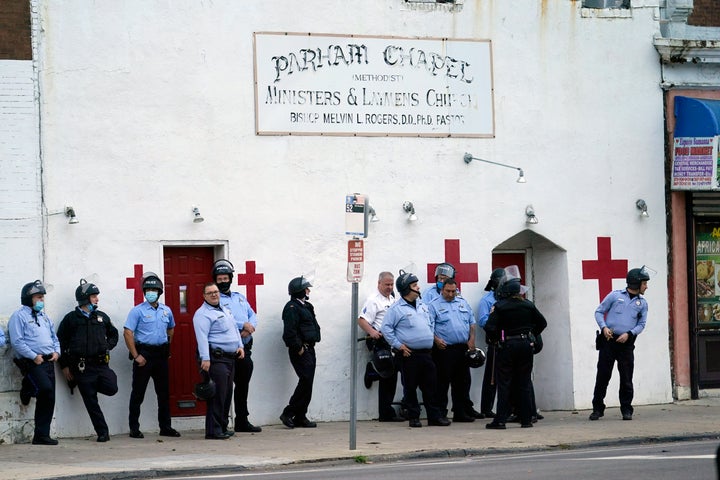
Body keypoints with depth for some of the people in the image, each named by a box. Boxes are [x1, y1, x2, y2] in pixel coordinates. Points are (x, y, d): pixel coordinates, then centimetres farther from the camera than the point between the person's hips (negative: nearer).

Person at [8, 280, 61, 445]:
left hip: (49, 361, 7)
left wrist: (56, 351, 5)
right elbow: (17, 341, -12)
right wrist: (34, 356, -17)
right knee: (46, 388, -29)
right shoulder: (19, 316, -3)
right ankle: (27, 388, 5)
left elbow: (54, 337, 26)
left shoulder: (44, 317, 22)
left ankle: (41, 435, 7)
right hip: (32, 362, -7)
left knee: (48, 399, 2)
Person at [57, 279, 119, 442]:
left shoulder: (102, 317, 13)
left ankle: (92, 385, 15)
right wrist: (65, 366, 0)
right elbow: (61, 342, 4)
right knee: (91, 402, -2)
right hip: (82, 366, -3)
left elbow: (113, 334, 27)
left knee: (111, 389, -18)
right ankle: (102, 432, 6)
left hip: (101, 363, 3)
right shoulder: (71, 318, 3)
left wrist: (107, 347, 8)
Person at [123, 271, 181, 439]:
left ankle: (165, 427, 16)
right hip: (144, 354, -5)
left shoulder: (166, 311, 10)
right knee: (138, 393, 0)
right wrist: (136, 356, -15)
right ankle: (134, 429, 4)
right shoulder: (138, 311, -6)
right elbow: (127, 333, -11)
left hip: (161, 354, 5)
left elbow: (171, 329, 27)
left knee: (164, 393, 9)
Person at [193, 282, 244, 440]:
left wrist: (240, 346, 12)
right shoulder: (203, 314, -9)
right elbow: (202, 337, -19)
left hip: (230, 358, 9)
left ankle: (223, 428, 18)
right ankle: (213, 431, -10)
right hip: (216, 359, -9)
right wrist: (205, 358, -27)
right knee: (218, 395, -11)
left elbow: (235, 329, 27)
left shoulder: (225, 311, 20)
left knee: (227, 395, 11)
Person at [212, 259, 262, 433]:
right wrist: (243, 325, -21)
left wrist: (249, 328, -9)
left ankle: (242, 421, 22)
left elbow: (253, 316, 12)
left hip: (245, 349, 7)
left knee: (243, 386, 13)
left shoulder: (240, 297, 19)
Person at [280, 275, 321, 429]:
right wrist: (299, 349, -18)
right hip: (300, 351, -10)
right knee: (306, 381, -14)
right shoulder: (292, 308, -12)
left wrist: (310, 346, 15)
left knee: (307, 383, 8)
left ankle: (300, 417, 12)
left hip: (309, 349, 10)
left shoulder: (306, 306, 19)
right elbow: (290, 332, -20)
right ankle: (288, 413, -9)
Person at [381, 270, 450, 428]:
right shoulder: (397, 309, -7)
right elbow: (386, 328, -8)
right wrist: (398, 345, -11)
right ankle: (413, 417, 10)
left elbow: (430, 324, 27)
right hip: (409, 354, -6)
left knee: (431, 385, 5)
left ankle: (435, 416, 10)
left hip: (426, 354, 6)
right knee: (410, 387, 2)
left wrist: (431, 339, 16)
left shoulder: (422, 306, 15)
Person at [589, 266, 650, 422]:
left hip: (626, 343, 2)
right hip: (608, 340, -2)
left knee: (626, 378, -1)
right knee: (603, 375, 0)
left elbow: (641, 324, 9)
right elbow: (599, 311, 6)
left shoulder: (642, 303, 10)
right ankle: (598, 409, 8)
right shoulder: (615, 295, 3)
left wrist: (629, 334, -9)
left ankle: (626, 410, 8)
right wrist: (604, 327, -10)